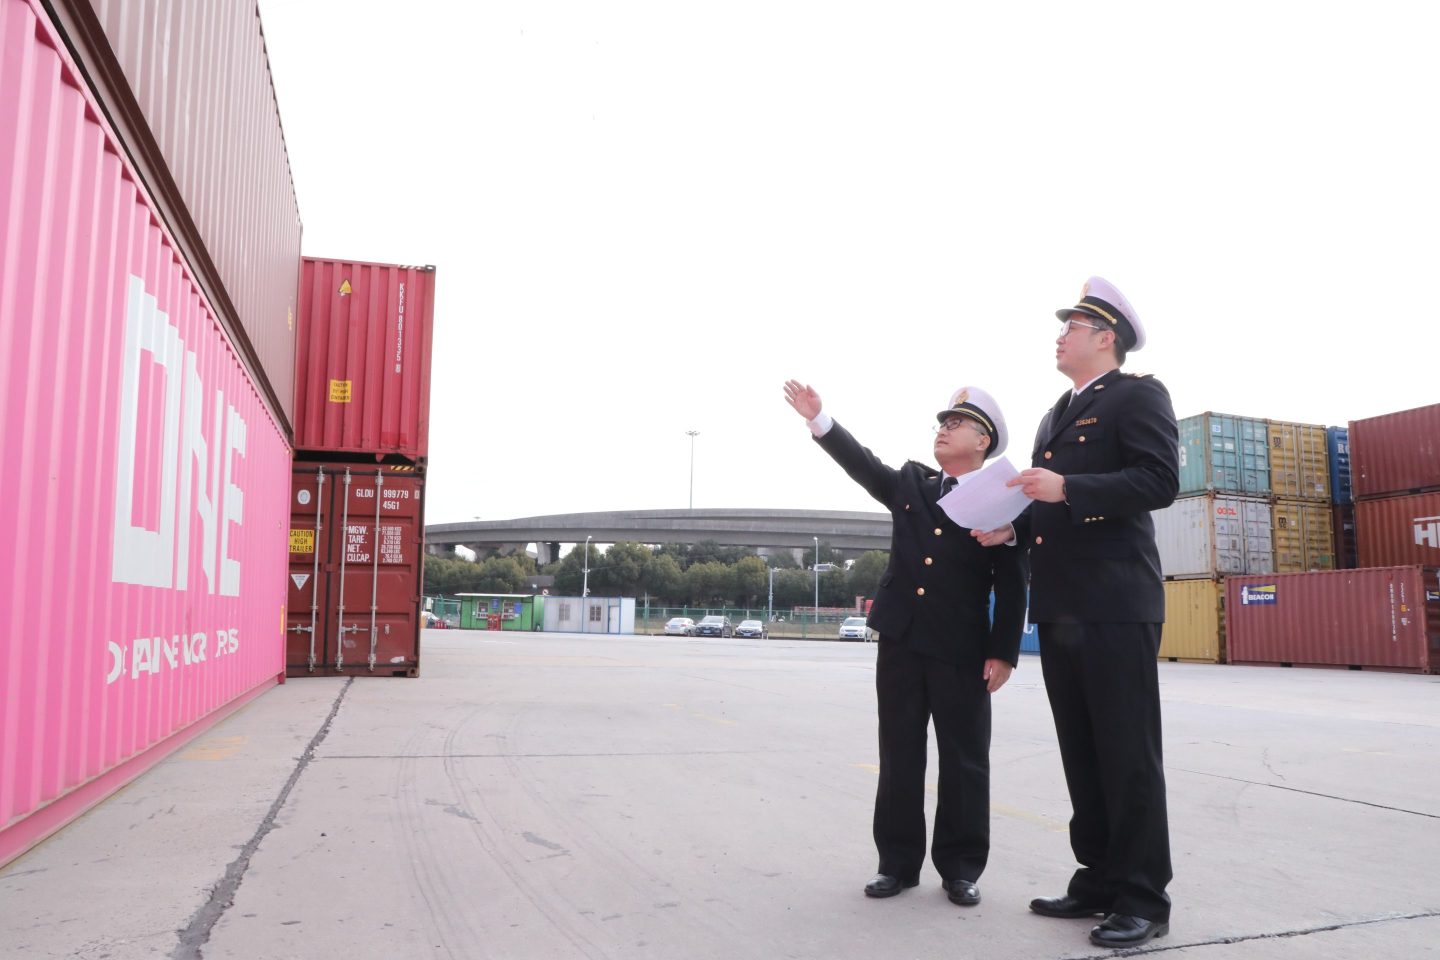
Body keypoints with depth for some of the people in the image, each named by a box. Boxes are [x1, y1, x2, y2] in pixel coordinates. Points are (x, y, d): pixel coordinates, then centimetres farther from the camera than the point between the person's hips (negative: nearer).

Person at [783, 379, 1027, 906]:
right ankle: (898, 861, 20)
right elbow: (863, 464, 2)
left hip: (961, 649, -3)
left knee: (964, 761, 5)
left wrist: (1003, 652, -9)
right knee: (899, 756, 9)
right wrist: (819, 419, -10)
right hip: (901, 640, 4)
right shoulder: (909, 483, 13)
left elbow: (1012, 586, -3)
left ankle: (961, 867, 18)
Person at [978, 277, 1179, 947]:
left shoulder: (1138, 395, -1)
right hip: (1058, 607, 8)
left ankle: (1143, 899, 7)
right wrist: (1012, 527, 8)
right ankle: (1100, 879, 22)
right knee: (1081, 755, 12)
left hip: (1116, 604, -8)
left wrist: (1067, 489, -20)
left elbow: (1160, 481, -13)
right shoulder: (1056, 417, 24)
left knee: (1129, 756, -2)